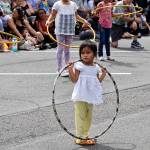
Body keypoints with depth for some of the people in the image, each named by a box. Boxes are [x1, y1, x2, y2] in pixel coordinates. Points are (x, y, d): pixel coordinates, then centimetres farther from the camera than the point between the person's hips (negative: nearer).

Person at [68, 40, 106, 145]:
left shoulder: (96, 68, 6)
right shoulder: (78, 66, -8)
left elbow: (98, 81, 12)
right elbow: (74, 80, -14)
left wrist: (103, 74, 2)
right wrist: (70, 70, -24)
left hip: (91, 96, 6)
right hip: (80, 97, -6)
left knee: (88, 116, 15)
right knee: (81, 116, -3)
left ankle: (85, 135, 27)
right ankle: (80, 137, 4)